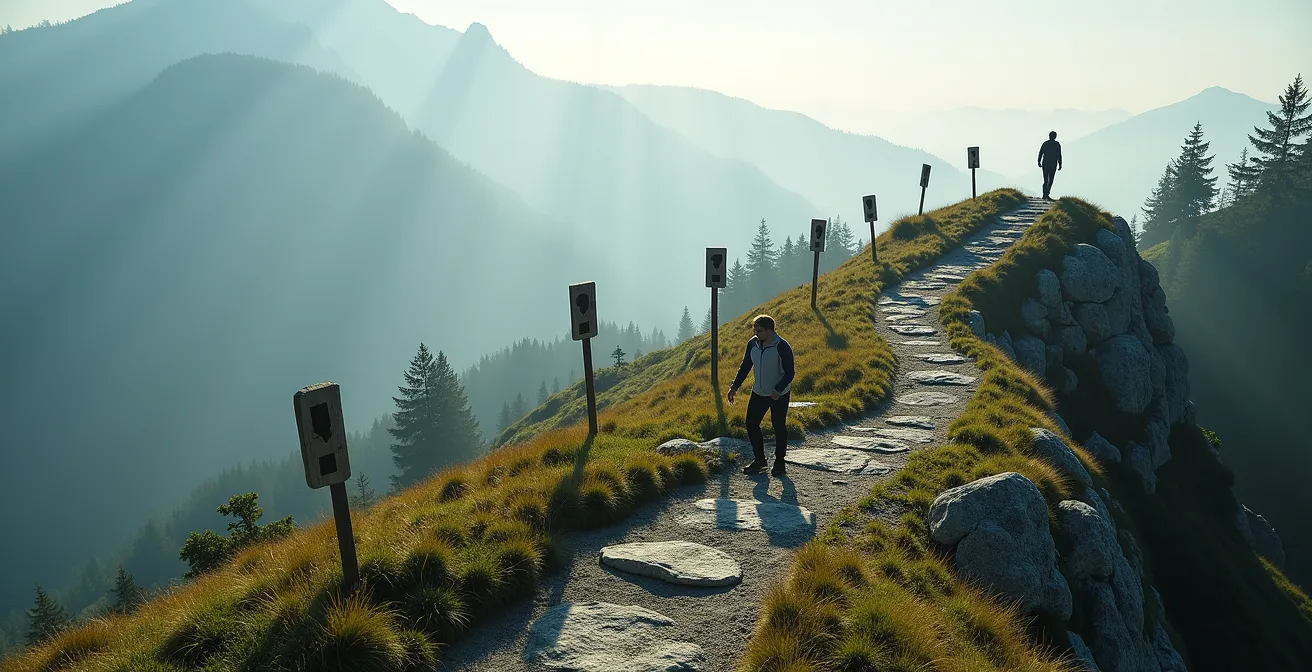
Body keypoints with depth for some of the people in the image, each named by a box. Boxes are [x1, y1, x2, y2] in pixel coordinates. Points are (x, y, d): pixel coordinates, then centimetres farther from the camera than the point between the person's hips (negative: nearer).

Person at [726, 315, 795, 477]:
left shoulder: (782, 347, -20)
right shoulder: (753, 343, -3)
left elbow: (789, 373, -17)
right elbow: (745, 367, 8)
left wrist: (778, 391, -30)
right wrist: (734, 387, 1)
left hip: (779, 396, -5)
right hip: (758, 394, 6)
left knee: (779, 428, 6)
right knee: (751, 424, 6)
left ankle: (779, 462, 23)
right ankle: (759, 460, 21)